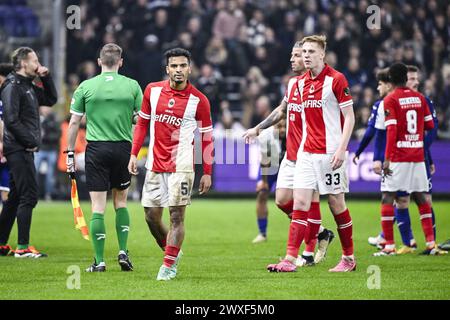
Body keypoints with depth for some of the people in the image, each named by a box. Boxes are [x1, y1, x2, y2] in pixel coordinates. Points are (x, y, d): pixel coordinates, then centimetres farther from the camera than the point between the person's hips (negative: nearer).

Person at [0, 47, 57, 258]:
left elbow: (51, 99, 27)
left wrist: (46, 77, 14)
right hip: (18, 149, -10)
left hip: (24, 150, 10)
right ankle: (22, 247, -9)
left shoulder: (28, 87, 16)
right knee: (29, 196, -10)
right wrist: (30, 141, -16)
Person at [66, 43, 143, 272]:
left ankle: (99, 261, -1)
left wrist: (70, 153, 8)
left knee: (98, 206, 1)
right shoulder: (132, 86, 1)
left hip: (96, 149, -1)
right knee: (121, 201, 18)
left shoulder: (86, 87, 0)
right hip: (123, 148, 1)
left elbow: (74, 122, 1)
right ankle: (123, 251, 8)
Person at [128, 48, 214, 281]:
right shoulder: (152, 90, 3)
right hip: (155, 164, 4)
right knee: (151, 216, 6)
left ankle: (169, 265, 4)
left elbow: (207, 137, 0)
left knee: (176, 216, -6)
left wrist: (207, 172, -3)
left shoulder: (198, 100, -5)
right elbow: (142, 122, 14)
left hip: (181, 167, -4)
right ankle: (172, 252, 28)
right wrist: (134, 154, 7)